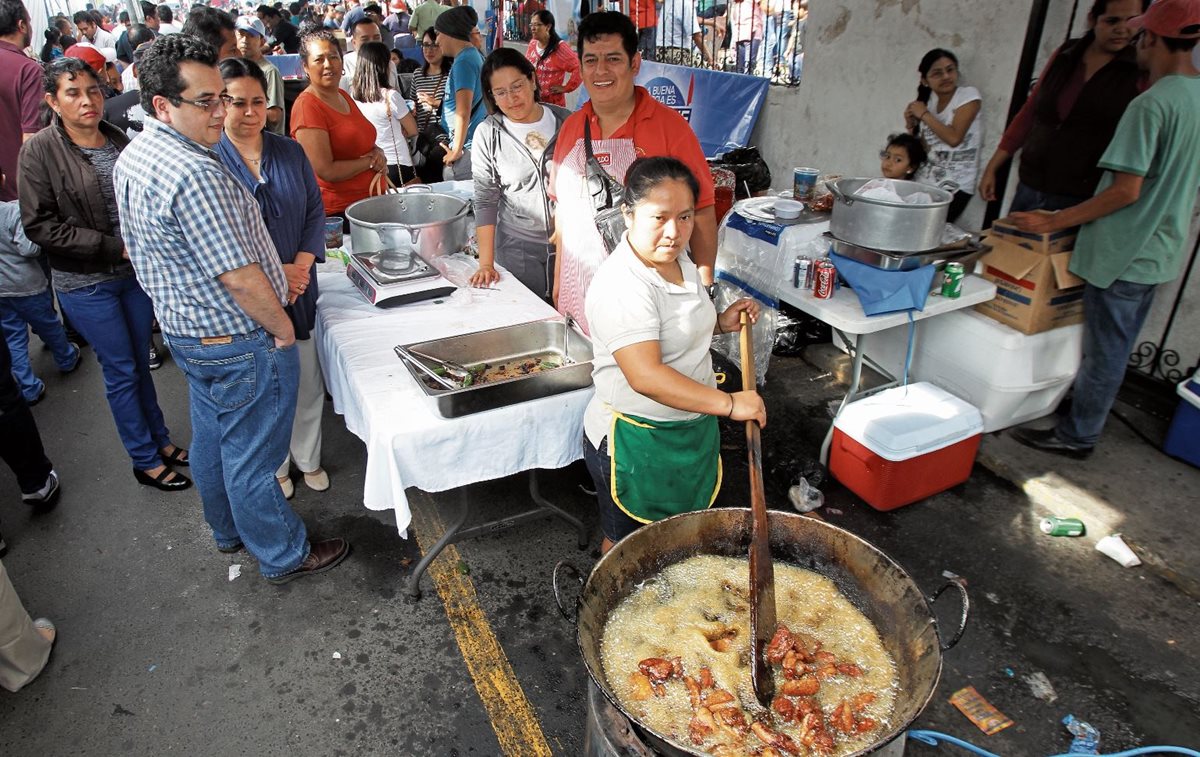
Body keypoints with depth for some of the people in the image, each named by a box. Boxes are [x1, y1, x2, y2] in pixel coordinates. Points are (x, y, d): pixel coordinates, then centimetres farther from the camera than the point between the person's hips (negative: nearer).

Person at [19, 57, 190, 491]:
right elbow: (39, 225, -13)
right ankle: (145, 460, 18)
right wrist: (115, 247, -18)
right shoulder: (40, 151, -10)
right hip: (85, 283, -4)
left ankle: (159, 438, 32)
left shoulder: (120, 141, 3)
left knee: (140, 362, 16)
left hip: (135, 271, 4)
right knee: (121, 371, 4)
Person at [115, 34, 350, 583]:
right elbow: (239, 275, -27)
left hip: (184, 331, 10)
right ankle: (283, 557, 25)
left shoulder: (132, 157, 5)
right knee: (252, 460, 6)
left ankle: (229, 532, 46)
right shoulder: (193, 174, -28)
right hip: (239, 346, -10)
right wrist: (283, 329, -13)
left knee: (212, 443, 25)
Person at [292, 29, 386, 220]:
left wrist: (378, 153, -1)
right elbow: (326, 171, -22)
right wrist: (371, 161, -10)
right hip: (336, 210, -8)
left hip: (369, 202, 8)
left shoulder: (343, 96, 10)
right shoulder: (307, 105, -16)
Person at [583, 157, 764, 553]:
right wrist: (729, 403, -34)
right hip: (635, 440, -8)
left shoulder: (679, 260, 2)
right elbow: (646, 376, -36)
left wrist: (722, 322, 1)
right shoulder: (621, 285, -28)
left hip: (690, 427, 9)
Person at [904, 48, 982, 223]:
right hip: (924, 184, 6)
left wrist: (924, 115, -8)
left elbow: (954, 138, -17)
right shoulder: (931, 110, 12)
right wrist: (912, 126, 1)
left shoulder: (968, 95, -4)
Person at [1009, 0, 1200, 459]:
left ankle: (1076, 436, 15)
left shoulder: (1152, 103, -21)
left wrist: (1053, 223, -18)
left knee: (1104, 351, 3)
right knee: (1115, 348, 19)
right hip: (1162, 251, 8)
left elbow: (1126, 191, -23)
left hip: (1125, 252, -8)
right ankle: (1084, 421, 34)